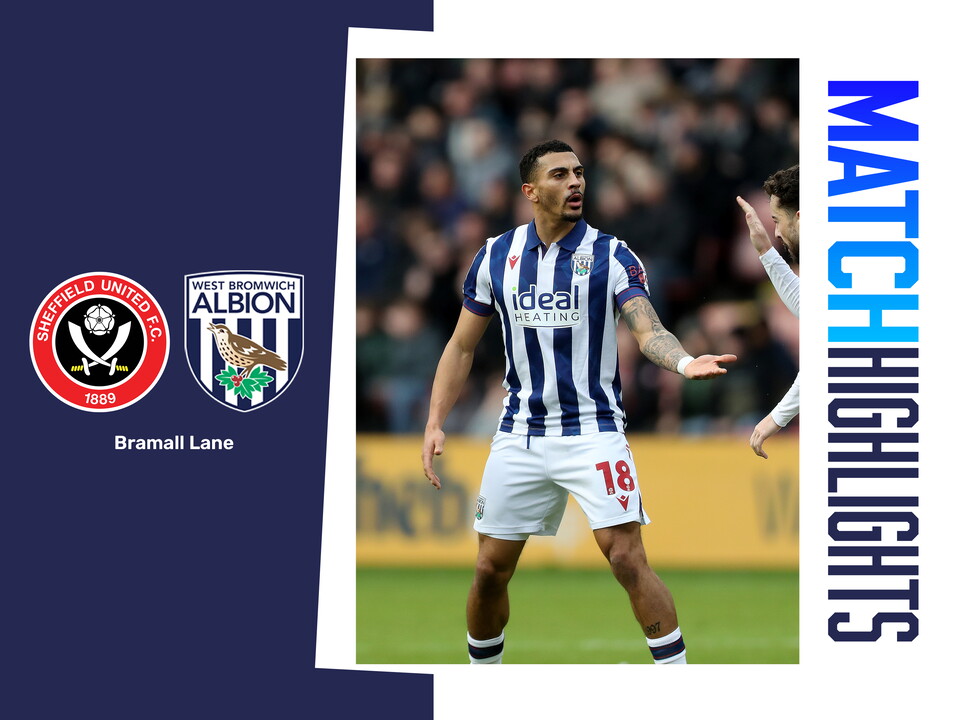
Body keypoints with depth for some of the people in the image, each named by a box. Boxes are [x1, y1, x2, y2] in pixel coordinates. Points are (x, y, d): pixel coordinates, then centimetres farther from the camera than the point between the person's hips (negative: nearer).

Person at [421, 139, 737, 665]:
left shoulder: (610, 256, -4)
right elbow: (462, 346, 12)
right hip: (520, 438, 3)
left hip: (593, 433, -3)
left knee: (627, 559, -15)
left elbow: (648, 330, -16)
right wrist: (435, 423, 3)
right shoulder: (496, 257, 5)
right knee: (490, 570, 6)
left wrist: (685, 362, -37)